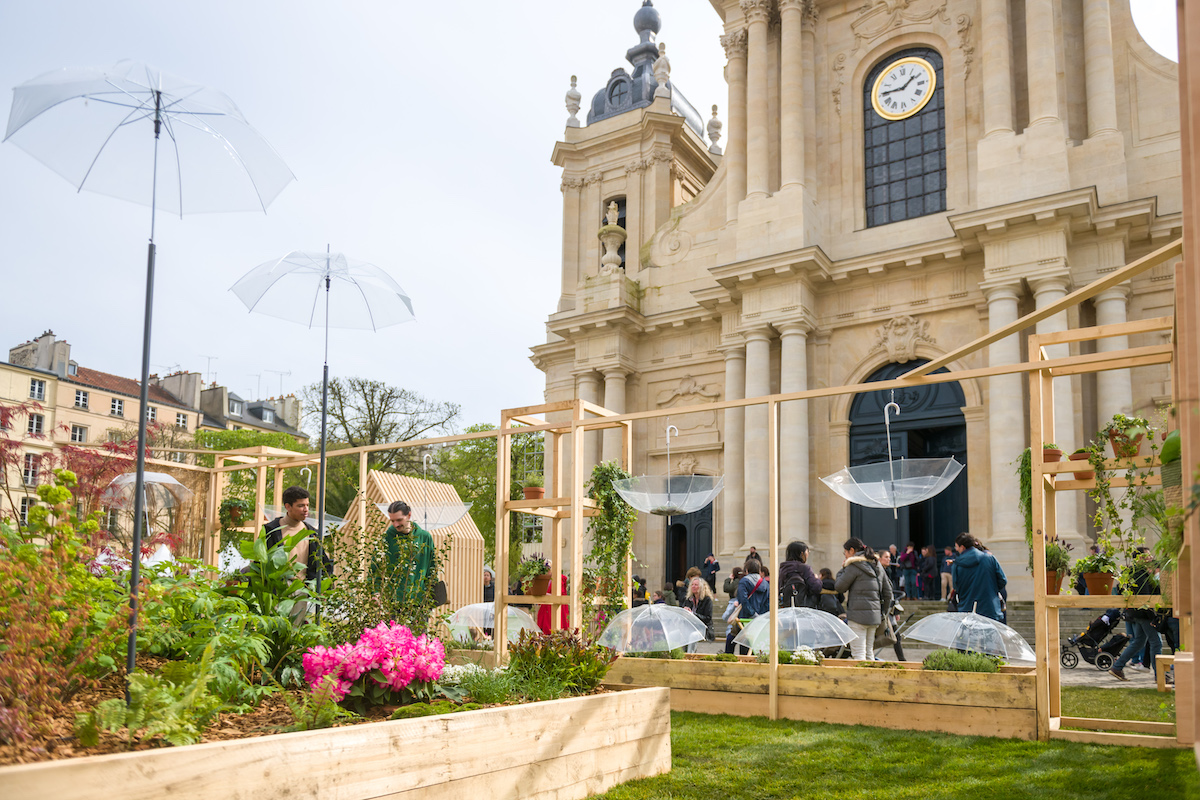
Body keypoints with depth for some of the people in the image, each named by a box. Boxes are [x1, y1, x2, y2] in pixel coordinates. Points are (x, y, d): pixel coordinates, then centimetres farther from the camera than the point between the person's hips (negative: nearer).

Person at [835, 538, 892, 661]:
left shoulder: (854, 565, -9)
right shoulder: (877, 565, 15)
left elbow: (839, 587, -5)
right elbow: (888, 592, 18)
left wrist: (842, 569, 9)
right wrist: (883, 612, 23)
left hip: (858, 615, -8)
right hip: (874, 615, 8)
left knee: (858, 654, -7)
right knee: (869, 652, 15)